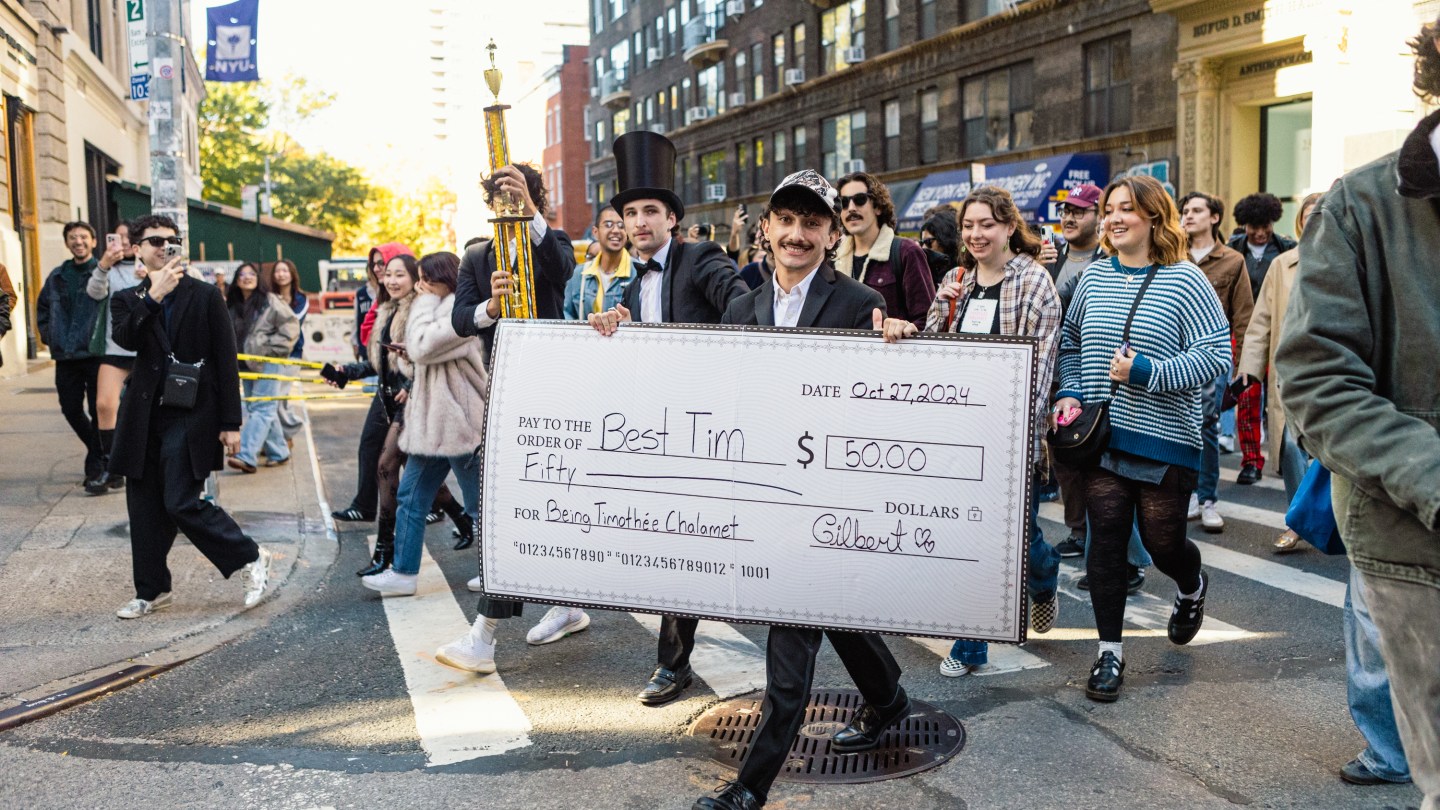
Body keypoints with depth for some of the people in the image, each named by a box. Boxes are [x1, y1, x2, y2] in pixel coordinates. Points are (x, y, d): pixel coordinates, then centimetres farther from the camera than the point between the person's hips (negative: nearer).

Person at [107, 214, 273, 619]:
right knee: (145, 507, 9)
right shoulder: (127, 300, 10)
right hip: (145, 417, 4)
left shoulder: (205, 296, 1)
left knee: (182, 502, -11)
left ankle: (250, 559, 7)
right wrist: (153, 296, -23)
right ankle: (151, 591, 23)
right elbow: (124, 338, -12)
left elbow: (226, 360, -2)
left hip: (191, 416, -4)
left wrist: (230, 423, -6)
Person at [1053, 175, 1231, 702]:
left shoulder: (1184, 280, -7)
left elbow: (1216, 356, -12)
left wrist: (1146, 373, -20)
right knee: (1105, 541, 2)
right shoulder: (1094, 277, 7)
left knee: (1162, 542, 8)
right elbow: (1071, 342, 19)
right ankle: (1109, 652, 13)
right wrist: (1069, 392, 3)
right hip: (1102, 438, 3)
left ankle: (1193, 588, 45)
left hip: (1165, 441, -3)